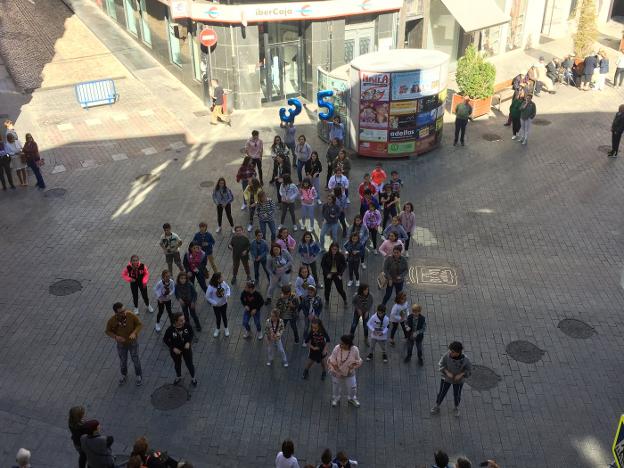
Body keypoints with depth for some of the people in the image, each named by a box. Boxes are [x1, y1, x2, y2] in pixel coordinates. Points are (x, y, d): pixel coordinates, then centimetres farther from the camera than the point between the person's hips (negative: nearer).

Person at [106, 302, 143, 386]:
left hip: (133, 342, -1)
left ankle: (138, 375, 47)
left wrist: (134, 333, -35)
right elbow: (108, 331, -11)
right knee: (123, 361, 23)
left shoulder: (131, 315, -31)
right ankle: (124, 375, 54)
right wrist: (116, 337, -29)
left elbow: (140, 324, -17)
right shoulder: (112, 321, -29)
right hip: (121, 344, 1)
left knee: (135, 360, 19)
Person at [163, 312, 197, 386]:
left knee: (189, 364, 14)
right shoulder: (171, 329, -28)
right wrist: (173, 348, -19)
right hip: (175, 350, -1)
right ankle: (178, 377, 54)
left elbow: (191, 334, -4)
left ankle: (193, 378, 43)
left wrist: (188, 342, -20)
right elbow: (165, 340, -13)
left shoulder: (187, 325, -24)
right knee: (177, 364, 24)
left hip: (186, 349, 1)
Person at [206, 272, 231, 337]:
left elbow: (228, 288, 2)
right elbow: (207, 297, -19)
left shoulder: (223, 283, -20)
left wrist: (228, 294, -15)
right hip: (216, 305, -2)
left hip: (224, 303, 2)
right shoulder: (211, 287, -30)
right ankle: (218, 329, 47)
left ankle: (226, 328, 47)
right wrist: (214, 303, -24)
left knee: (224, 316, 22)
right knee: (218, 317, 18)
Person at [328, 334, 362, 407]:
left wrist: (353, 365, -22)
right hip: (337, 373, 0)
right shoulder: (337, 348, -27)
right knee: (336, 387, 22)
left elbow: (358, 361, -7)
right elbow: (331, 360, -14)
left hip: (349, 374, 1)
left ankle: (352, 399, 51)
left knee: (352, 387, 20)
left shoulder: (355, 350, -25)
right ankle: (336, 399, 52)